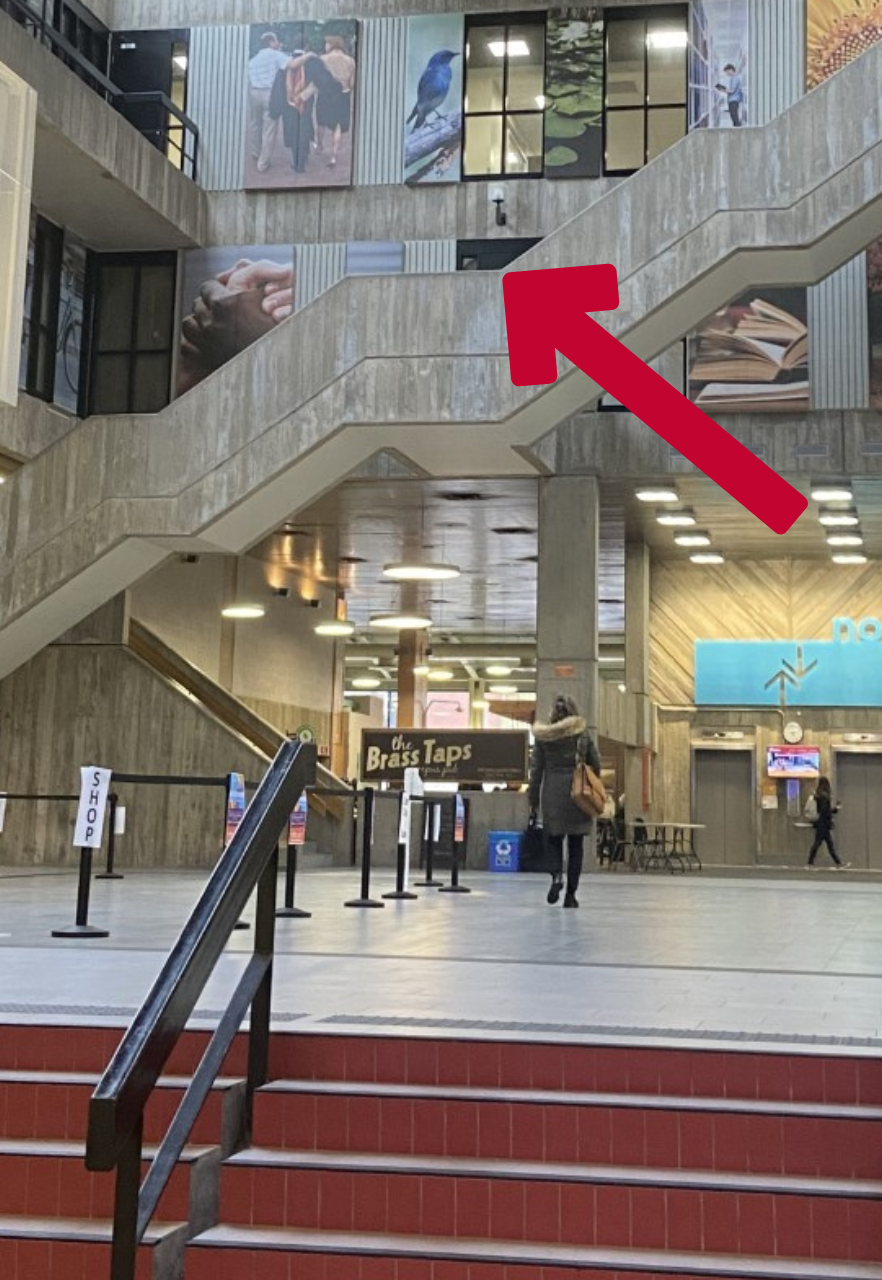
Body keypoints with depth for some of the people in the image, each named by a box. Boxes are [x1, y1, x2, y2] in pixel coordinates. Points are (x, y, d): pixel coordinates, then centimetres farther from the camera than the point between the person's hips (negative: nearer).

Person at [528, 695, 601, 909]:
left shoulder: (542, 736, 1)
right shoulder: (582, 733, 0)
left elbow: (536, 770, 3)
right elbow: (595, 765, 2)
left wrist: (533, 801, 8)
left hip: (552, 794, 0)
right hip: (578, 793, 0)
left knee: (554, 839, 12)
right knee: (575, 845, 8)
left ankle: (557, 875, -16)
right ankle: (570, 894, 7)